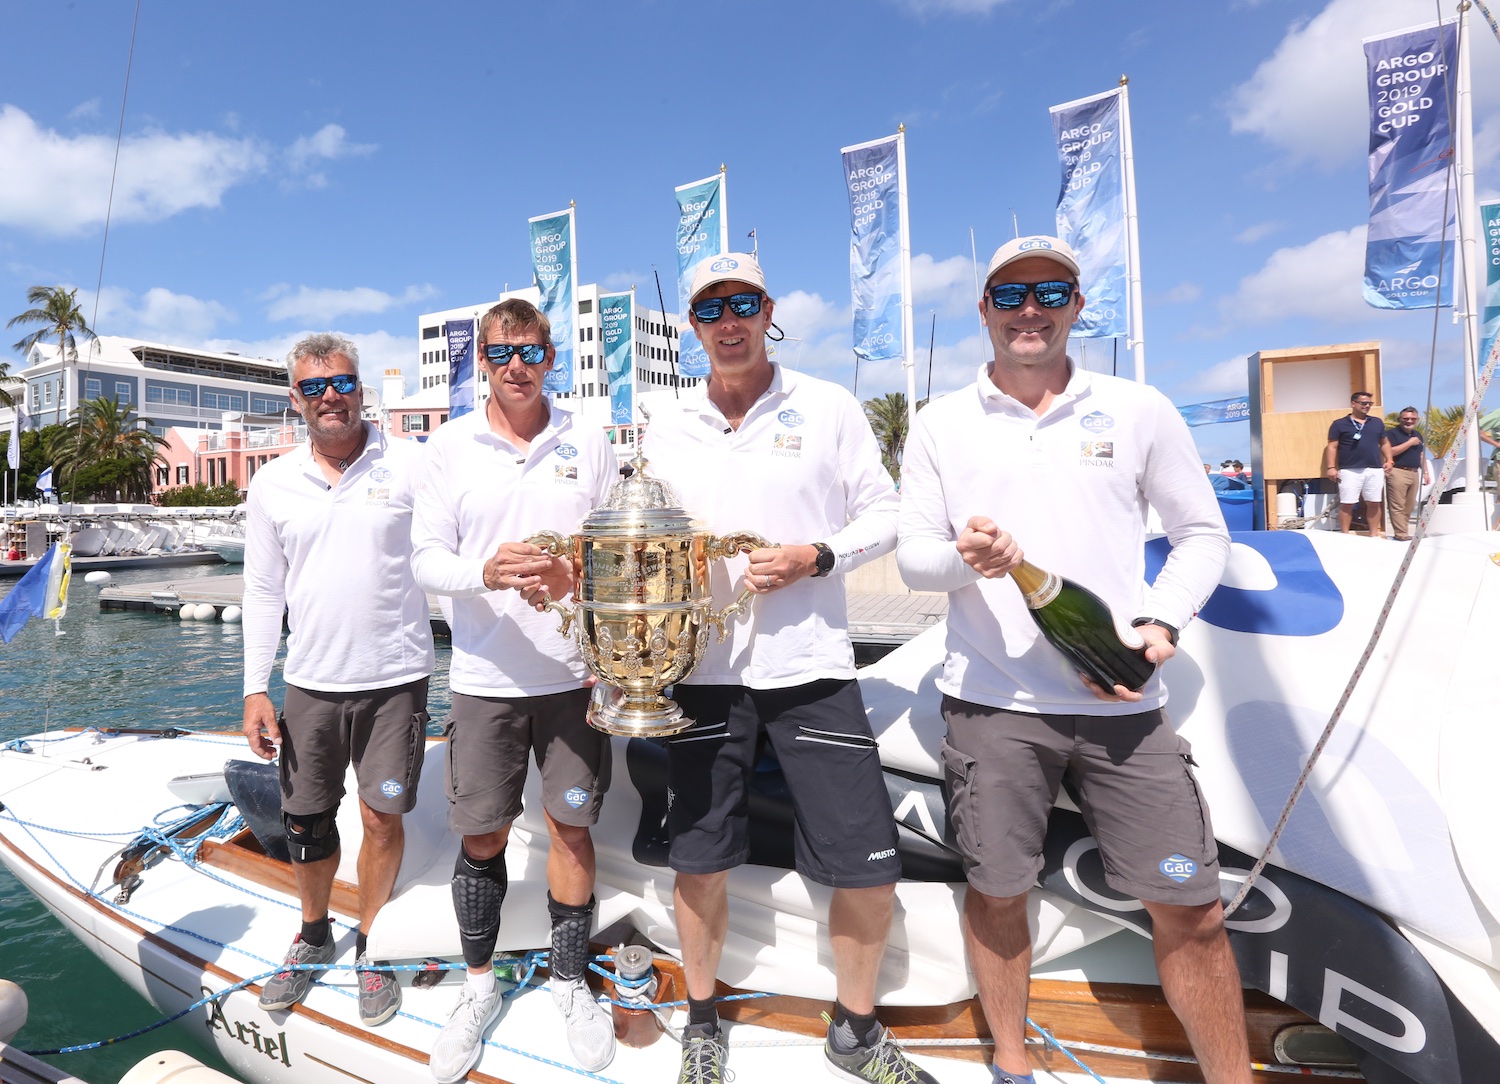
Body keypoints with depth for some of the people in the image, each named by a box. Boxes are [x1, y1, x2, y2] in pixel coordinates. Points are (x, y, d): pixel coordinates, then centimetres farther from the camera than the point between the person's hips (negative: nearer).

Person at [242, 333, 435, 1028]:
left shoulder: (409, 465, -5)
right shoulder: (273, 484, 5)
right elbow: (263, 591, 9)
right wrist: (255, 688, 5)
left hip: (394, 677, -3)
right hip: (309, 683, 3)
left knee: (382, 817, 6)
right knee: (305, 820, 15)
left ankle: (370, 947, 30)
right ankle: (313, 936, 42)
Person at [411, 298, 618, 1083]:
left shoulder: (587, 442, 3)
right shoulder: (449, 446, 2)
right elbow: (426, 558, -3)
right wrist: (486, 571, -23)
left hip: (574, 671, 0)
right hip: (485, 675, 0)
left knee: (572, 826, 10)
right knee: (481, 836, 11)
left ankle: (571, 984, 32)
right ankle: (479, 987, 35)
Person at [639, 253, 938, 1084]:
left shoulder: (829, 408, 1)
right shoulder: (666, 430, 8)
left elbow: (882, 514, 2)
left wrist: (816, 558, -14)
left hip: (809, 665, -1)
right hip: (701, 667, 2)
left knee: (869, 865, 2)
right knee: (698, 858, 12)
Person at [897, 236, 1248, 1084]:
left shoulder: (1140, 410, 4)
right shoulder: (941, 426, 4)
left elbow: (1204, 535, 8)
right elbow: (913, 555, 4)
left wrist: (1160, 625, -9)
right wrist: (965, 558, -18)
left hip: (1125, 702, 0)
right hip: (991, 701, 0)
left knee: (1190, 905, 6)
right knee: (997, 890, 13)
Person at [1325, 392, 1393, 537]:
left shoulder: (1377, 422, 17)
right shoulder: (1339, 424, 1)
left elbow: (1384, 443, 23)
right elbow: (1332, 447, -1)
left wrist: (1389, 460, 10)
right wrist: (1331, 467, -8)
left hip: (1375, 470, 5)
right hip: (1350, 470, -4)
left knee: (1374, 503, 6)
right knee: (1347, 503, -5)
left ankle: (1374, 534, 15)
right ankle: (1345, 535, 2)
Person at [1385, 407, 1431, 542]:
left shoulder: (1417, 435, 20)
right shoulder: (1392, 433, -5)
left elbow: (1422, 455, 24)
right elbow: (1390, 452, -18)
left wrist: (1425, 472, 18)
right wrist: (1410, 443, -13)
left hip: (1414, 473, 8)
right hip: (1398, 473, -8)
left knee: (1409, 506, 9)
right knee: (1398, 506, -8)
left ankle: (1404, 531, 14)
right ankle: (1401, 534, -9)